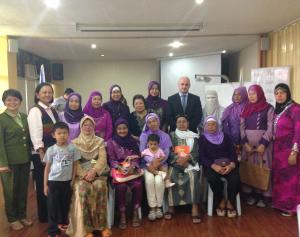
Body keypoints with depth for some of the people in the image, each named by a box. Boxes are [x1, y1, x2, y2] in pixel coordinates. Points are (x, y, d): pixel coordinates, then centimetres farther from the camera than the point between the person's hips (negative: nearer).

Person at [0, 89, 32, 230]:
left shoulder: (24, 117, 8)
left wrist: (30, 156, 8)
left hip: (25, 160, 5)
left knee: (23, 189, 14)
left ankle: (22, 215, 30)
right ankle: (12, 219, 25)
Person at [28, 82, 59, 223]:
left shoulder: (53, 110, 11)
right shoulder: (35, 111, -9)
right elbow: (35, 135, -16)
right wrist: (42, 154, -19)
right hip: (41, 153, -6)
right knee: (43, 185, 5)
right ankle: (44, 216, 19)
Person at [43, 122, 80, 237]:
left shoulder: (73, 148, -4)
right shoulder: (51, 150, -5)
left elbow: (74, 165, 2)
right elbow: (47, 168, 0)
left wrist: (73, 180, -1)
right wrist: (45, 184, -1)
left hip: (67, 181, 1)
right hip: (53, 181, -1)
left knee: (65, 204, 17)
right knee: (52, 206, 4)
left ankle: (62, 222, 40)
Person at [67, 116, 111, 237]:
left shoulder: (100, 141, 13)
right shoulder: (74, 143, 11)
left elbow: (102, 159, 1)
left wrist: (93, 171, -17)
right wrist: (84, 174, -14)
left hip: (98, 173, 0)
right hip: (81, 174, 0)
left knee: (99, 187, -33)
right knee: (82, 189, -33)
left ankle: (101, 224, -19)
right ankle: (86, 227, -22)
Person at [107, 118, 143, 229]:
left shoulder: (133, 141, 13)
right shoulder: (111, 142, 6)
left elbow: (136, 157, 7)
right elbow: (111, 159, -1)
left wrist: (132, 166, -15)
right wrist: (120, 168, -19)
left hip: (132, 169, 2)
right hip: (118, 170, -2)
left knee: (138, 185, -26)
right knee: (121, 186, -30)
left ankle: (136, 212, -9)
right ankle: (122, 215, -15)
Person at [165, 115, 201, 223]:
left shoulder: (194, 136, 14)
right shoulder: (171, 135, 15)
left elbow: (196, 152, 4)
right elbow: (168, 151, 4)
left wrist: (186, 158, -15)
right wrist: (178, 159, -14)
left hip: (190, 162, 0)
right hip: (175, 163, 1)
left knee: (193, 177, -32)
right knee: (170, 176, -30)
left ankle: (195, 208, -30)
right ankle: (171, 207, -22)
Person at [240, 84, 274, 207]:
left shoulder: (268, 108, -2)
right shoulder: (246, 108, 11)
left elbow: (270, 128, -7)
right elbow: (242, 127, 7)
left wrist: (263, 144, -16)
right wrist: (245, 143, -5)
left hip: (263, 143, -4)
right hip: (248, 143, 4)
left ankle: (264, 196, 8)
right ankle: (251, 194, 14)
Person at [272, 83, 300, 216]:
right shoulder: (277, 110, 10)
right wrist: (274, 148, 8)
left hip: (289, 150, -6)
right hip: (278, 149, 7)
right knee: (279, 178, 13)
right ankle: (280, 203, 27)